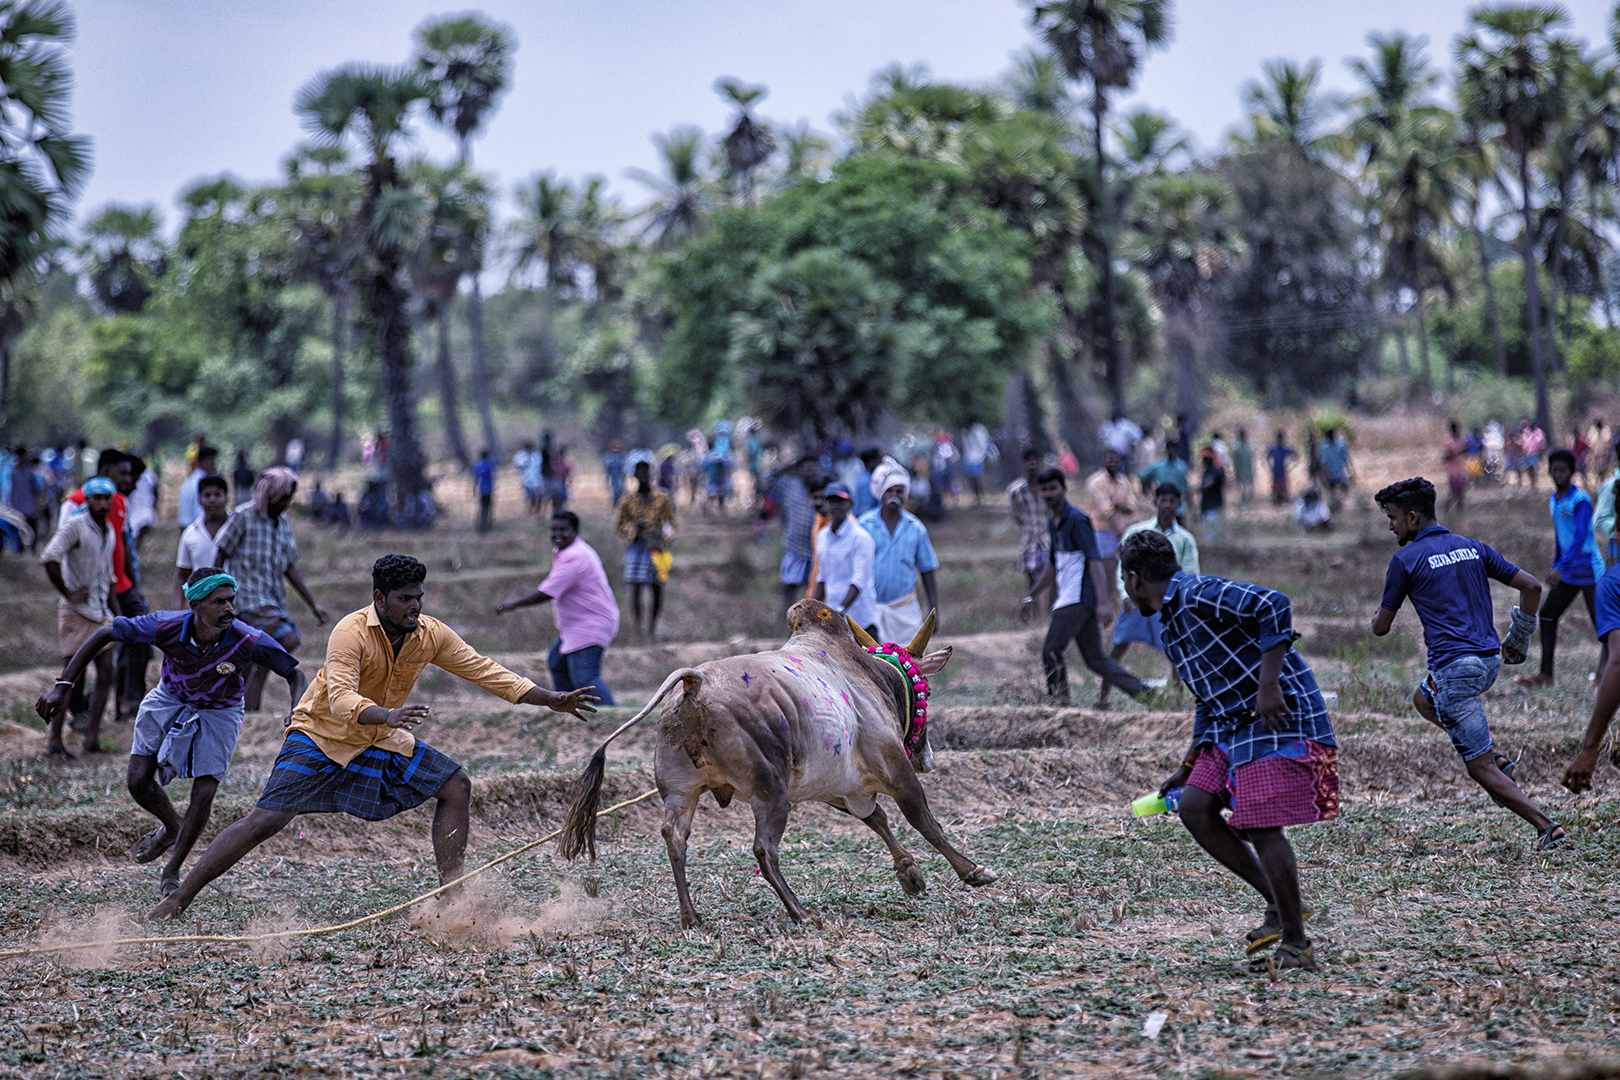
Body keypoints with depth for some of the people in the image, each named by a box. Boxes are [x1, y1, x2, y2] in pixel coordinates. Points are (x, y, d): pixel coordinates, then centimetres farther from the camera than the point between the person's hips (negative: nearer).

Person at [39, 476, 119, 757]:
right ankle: (54, 740, 3)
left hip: (101, 613, 7)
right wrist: (68, 594, -19)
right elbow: (49, 558, -25)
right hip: (77, 612, -7)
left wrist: (116, 613, 19)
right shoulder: (75, 526, -12)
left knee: (106, 674, 0)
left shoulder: (108, 530, 13)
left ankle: (92, 736, 5)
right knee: (72, 677, -6)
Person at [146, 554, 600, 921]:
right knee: (265, 820, -16)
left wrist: (553, 700, -7)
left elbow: (485, 671, -2)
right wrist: (388, 716, -58)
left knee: (455, 786, -4)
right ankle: (177, 900, -10)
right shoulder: (351, 633, -27)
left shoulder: (430, 635, -9)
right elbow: (341, 699, -39)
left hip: (381, 740, 6)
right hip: (320, 735, -6)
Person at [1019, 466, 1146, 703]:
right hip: (1068, 599, 9)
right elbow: (1054, 566, 30)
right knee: (1095, 658, 6)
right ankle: (1142, 692, 4)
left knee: (1051, 652, -7)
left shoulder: (1076, 520, -11)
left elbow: (1094, 561, -20)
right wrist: (1030, 598, 32)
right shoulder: (1056, 523, 18)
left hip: (1078, 600, -9)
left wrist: (1103, 601, -30)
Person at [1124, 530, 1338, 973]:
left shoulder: (1198, 594, -12)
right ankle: (1279, 904, 7)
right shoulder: (1169, 624, 20)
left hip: (1278, 717, -10)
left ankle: (1297, 946, -4)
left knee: (1262, 828, -13)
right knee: (1195, 807, 1)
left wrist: (1269, 686, -26)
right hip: (1233, 722, 10)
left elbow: (1274, 606, -24)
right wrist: (1186, 769, 26)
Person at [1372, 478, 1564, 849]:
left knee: (1481, 767, -3)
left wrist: (1377, 618, 27)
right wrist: (1519, 638, 19)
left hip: (1455, 666, -8)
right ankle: (1495, 756, 19)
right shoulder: (1473, 548, 12)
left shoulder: (1405, 560, -5)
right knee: (1423, 698, 34)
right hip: (1490, 659, 8)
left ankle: (1547, 826, -13)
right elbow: (1531, 586, 8)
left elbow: (1381, 627, 2)